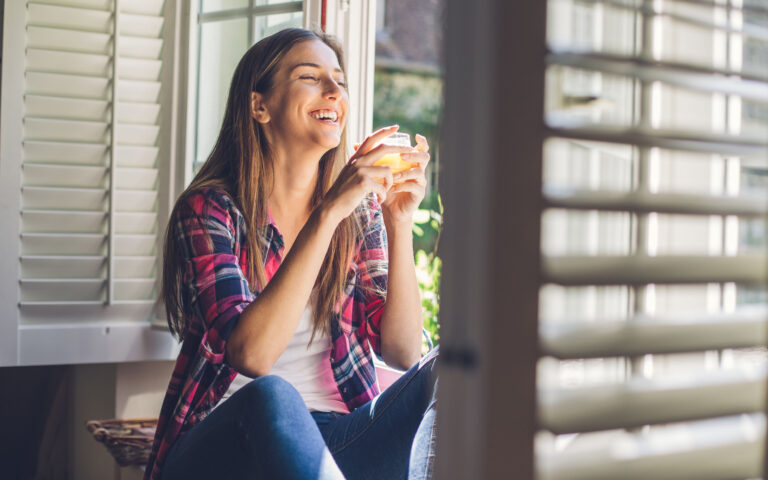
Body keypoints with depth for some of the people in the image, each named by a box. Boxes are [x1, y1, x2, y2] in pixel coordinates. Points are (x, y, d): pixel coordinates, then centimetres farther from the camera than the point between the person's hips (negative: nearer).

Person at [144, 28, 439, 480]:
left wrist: (400, 224, -12)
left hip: (332, 443, 5)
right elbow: (250, 355, -23)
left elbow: (403, 352, -1)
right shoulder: (209, 209, -6)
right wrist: (327, 214, -25)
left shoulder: (360, 213, 8)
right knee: (269, 396, -38)